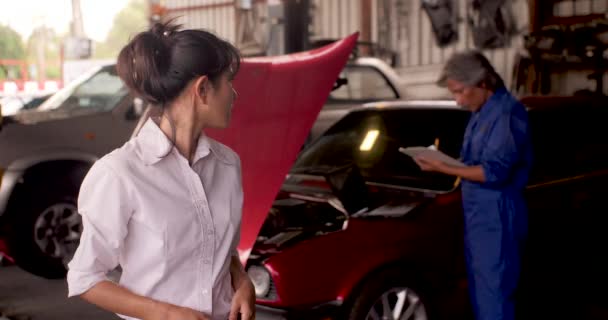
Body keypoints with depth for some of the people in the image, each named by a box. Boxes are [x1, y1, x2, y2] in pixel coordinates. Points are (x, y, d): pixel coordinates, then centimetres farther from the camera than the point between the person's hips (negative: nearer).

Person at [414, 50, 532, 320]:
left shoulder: (506, 112, -17)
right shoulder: (482, 112, 14)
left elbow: (495, 171, -23)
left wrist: (444, 169, -22)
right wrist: (444, 160, 5)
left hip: (497, 217, -10)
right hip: (477, 213, 10)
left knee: (494, 291, -4)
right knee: (479, 288, 17)